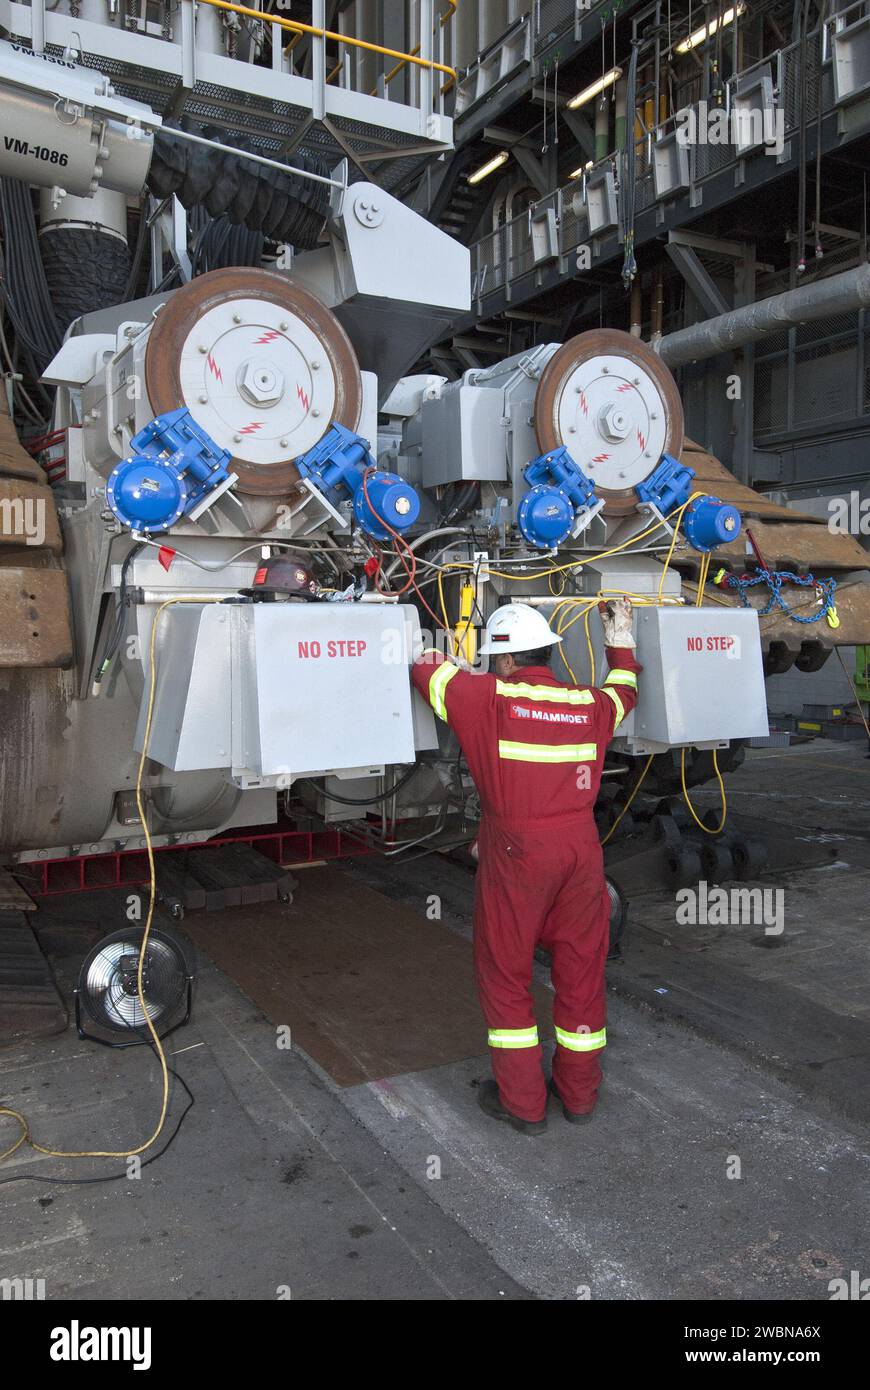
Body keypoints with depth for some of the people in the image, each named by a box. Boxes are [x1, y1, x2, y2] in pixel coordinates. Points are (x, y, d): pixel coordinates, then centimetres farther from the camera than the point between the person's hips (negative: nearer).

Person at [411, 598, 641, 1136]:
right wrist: (621, 640, 41)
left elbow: (428, 668, 2)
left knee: (506, 974, 10)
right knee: (581, 969, 16)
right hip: (580, 848, 5)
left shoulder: (489, 698, -9)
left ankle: (523, 1103, 19)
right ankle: (579, 1093, 30)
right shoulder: (589, 705, 5)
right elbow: (624, 692, 29)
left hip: (516, 852, -5)